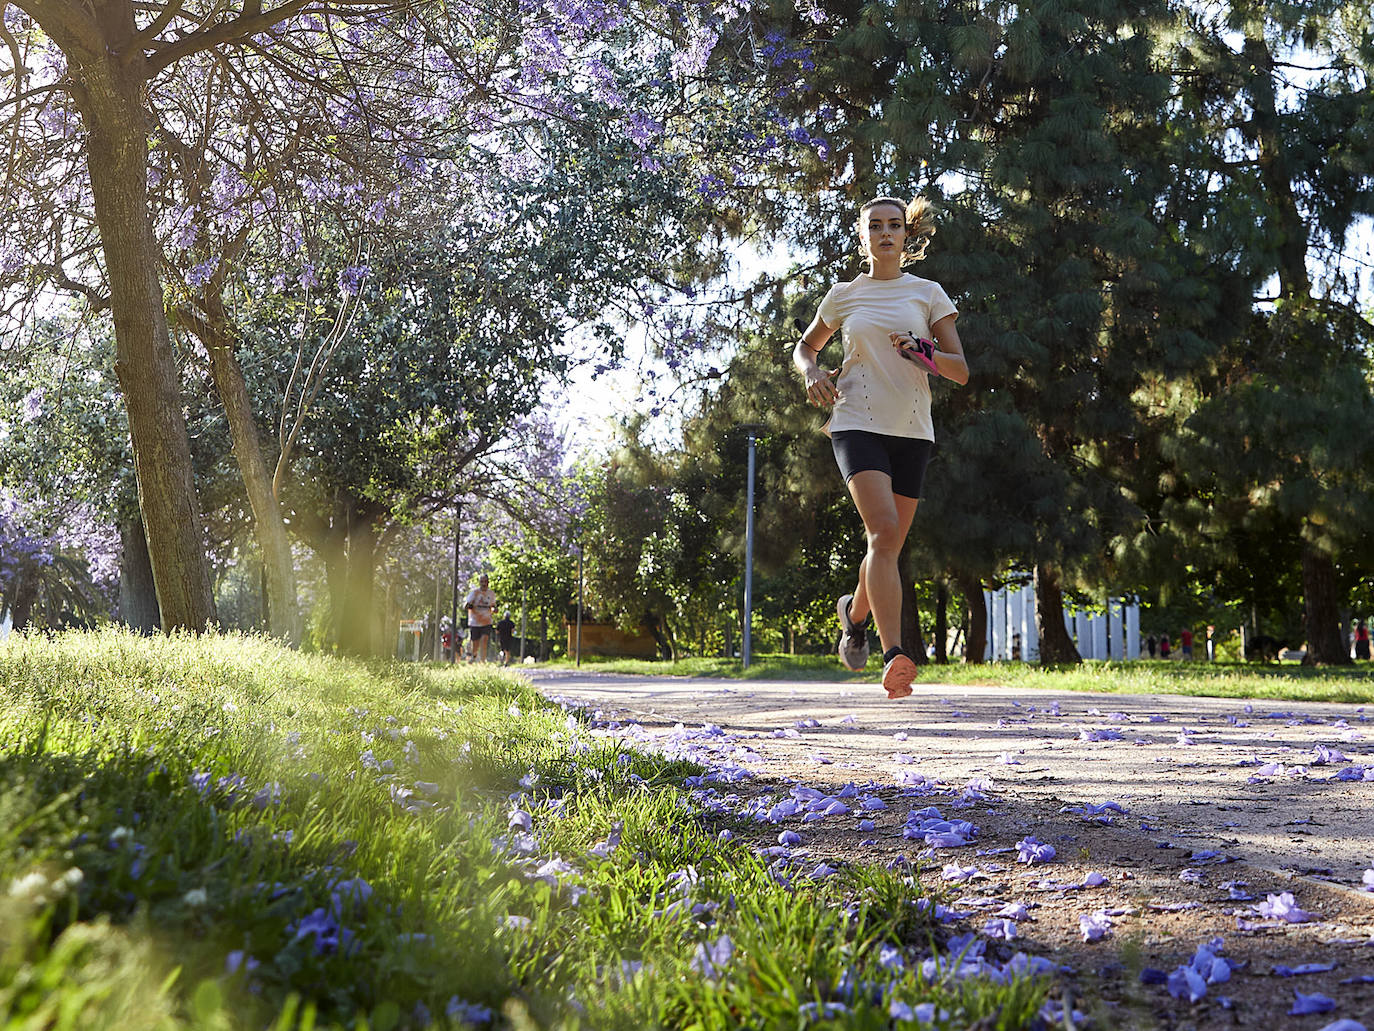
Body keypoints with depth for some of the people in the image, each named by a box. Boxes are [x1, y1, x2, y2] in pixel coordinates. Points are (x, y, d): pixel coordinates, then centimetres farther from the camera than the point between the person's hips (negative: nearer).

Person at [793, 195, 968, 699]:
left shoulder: (928, 293, 9)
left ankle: (855, 611, 40)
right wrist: (811, 372, 2)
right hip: (857, 424, -2)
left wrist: (921, 352, -14)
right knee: (884, 529, -23)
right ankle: (894, 656, -29)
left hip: (912, 431, 2)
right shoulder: (843, 296, 10)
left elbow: (960, 370, 6)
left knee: (889, 544, 6)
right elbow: (804, 346, 25)